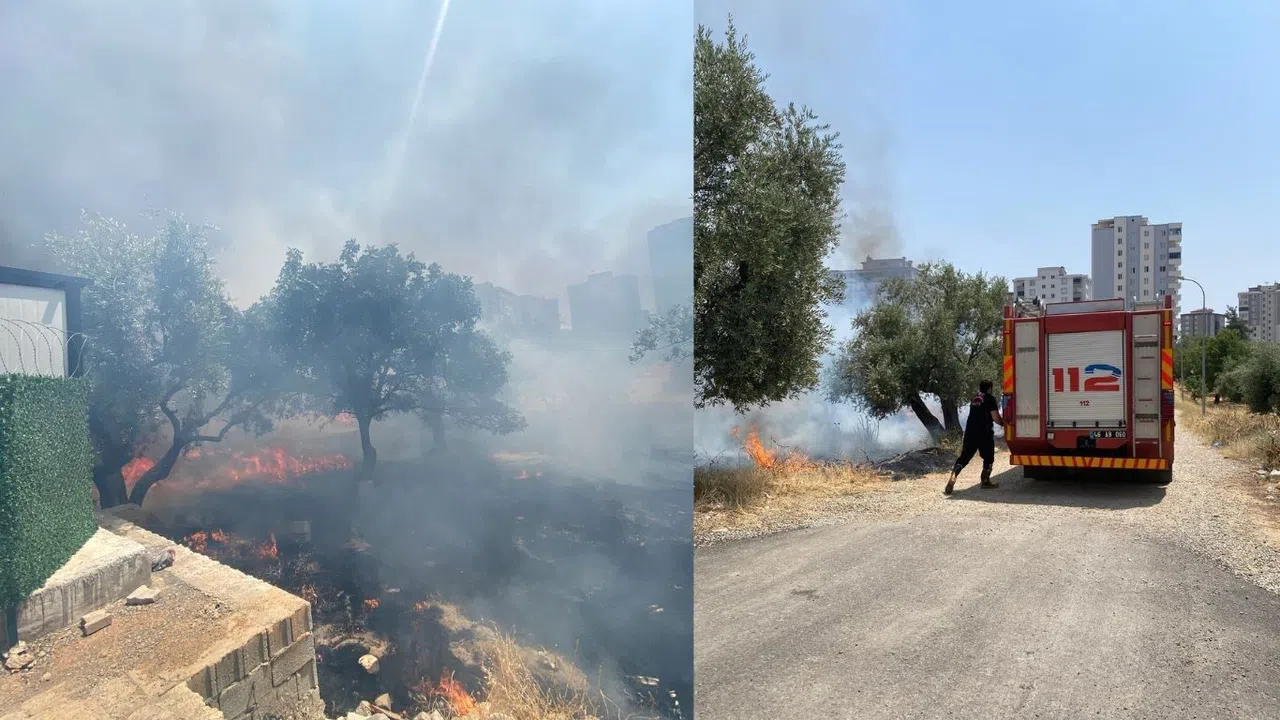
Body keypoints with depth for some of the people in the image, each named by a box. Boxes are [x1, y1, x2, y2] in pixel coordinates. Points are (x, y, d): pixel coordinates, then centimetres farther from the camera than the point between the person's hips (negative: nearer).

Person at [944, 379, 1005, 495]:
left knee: (964, 457, 4)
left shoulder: (974, 399, 17)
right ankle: (985, 480, 22)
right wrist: (1003, 423, 10)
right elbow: (996, 418, -10)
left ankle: (953, 476, -15)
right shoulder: (989, 399, -4)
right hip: (984, 433, -5)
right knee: (988, 457, 14)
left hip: (970, 432, 5)